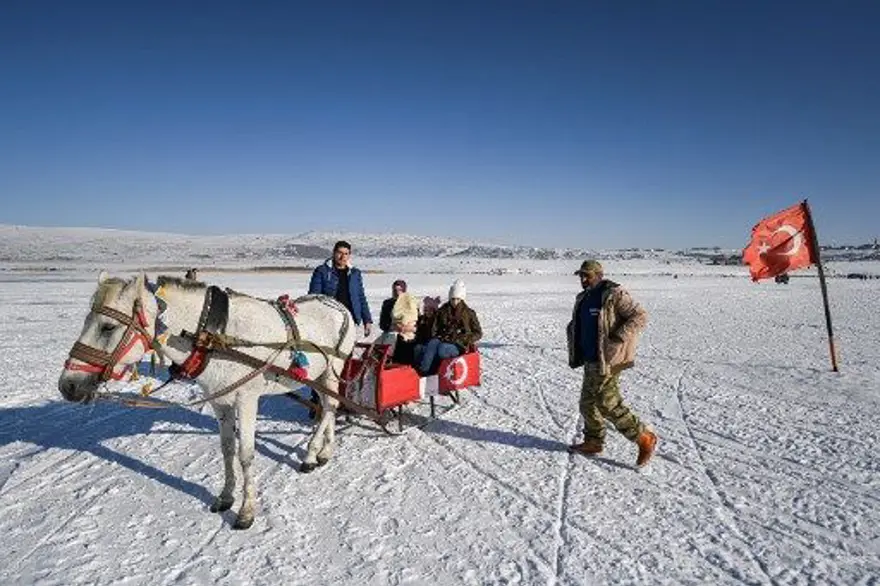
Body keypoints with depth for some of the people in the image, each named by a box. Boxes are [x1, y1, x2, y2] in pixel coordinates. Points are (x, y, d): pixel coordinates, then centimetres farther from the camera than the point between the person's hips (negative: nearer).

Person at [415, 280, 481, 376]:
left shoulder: (469, 313, 7)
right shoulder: (442, 311, 14)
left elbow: (478, 333, 8)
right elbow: (434, 328, 16)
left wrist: (464, 340, -6)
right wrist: (438, 337, -5)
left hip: (458, 345, -2)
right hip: (442, 340, 3)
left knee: (442, 350, -36)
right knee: (433, 343, -34)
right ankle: (421, 371, -44)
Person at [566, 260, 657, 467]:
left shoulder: (614, 295, -14)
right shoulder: (584, 298, 13)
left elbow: (640, 316, -18)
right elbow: (577, 325, 29)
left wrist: (618, 338, -23)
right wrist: (575, 346, 14)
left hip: (607, 360, -9)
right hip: (591, 360, 9)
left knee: (608, 405, -7)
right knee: (588, 402, 15)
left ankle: (645, 439, 8)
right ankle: (593, 442, 30)